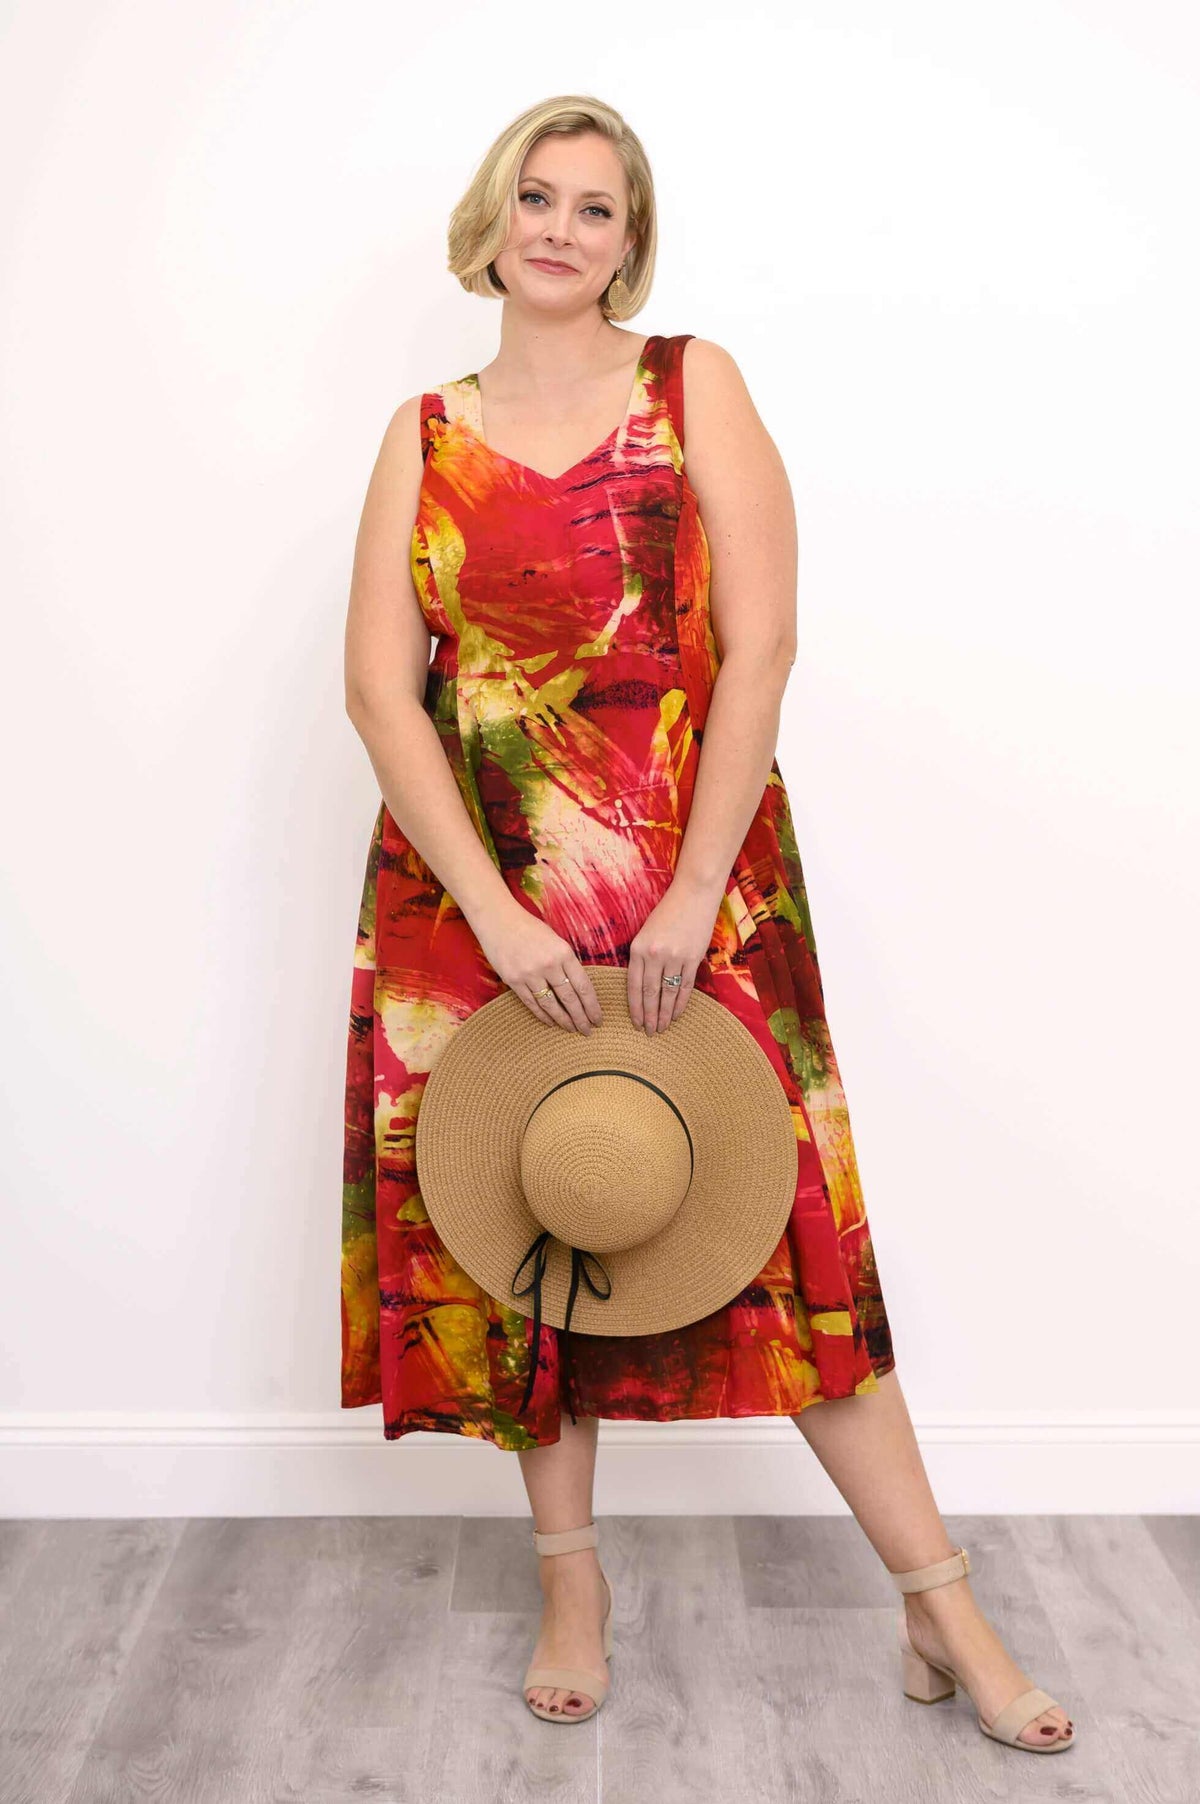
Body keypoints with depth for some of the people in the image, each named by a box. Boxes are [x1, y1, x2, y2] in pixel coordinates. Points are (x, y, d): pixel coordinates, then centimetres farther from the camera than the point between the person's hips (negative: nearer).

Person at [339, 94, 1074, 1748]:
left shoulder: (696, 387, 3)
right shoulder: (427, 433, 8)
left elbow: (761, 646, -6)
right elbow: (378, 682, -1)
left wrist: (693, 894, -14)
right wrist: (496, 913, -12)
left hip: (691, 884, -2)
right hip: (476, 895, 3)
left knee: (776, 1222, 0)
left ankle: (941, 1606, 14)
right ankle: (571, 1577, 28)